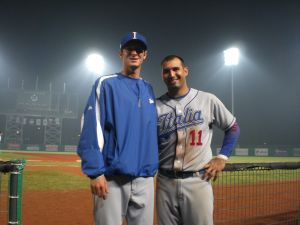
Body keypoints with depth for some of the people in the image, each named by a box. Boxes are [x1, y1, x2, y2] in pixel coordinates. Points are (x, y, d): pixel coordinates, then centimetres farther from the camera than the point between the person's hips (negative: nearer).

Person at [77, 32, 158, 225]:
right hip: (112, 178, -5)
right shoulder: (106, 84, 0)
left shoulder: (149, 89, 15)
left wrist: (153, 167, 11)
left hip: (145, 179, 5)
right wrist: (95, 172, -15)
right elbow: (92, 129, -8)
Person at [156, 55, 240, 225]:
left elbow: (233, 128, 10)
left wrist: (222, 158, 2)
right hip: (165, 182, 2)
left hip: (198, 181, -1)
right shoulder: (156, 106, 5)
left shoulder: (208, 100, 2)